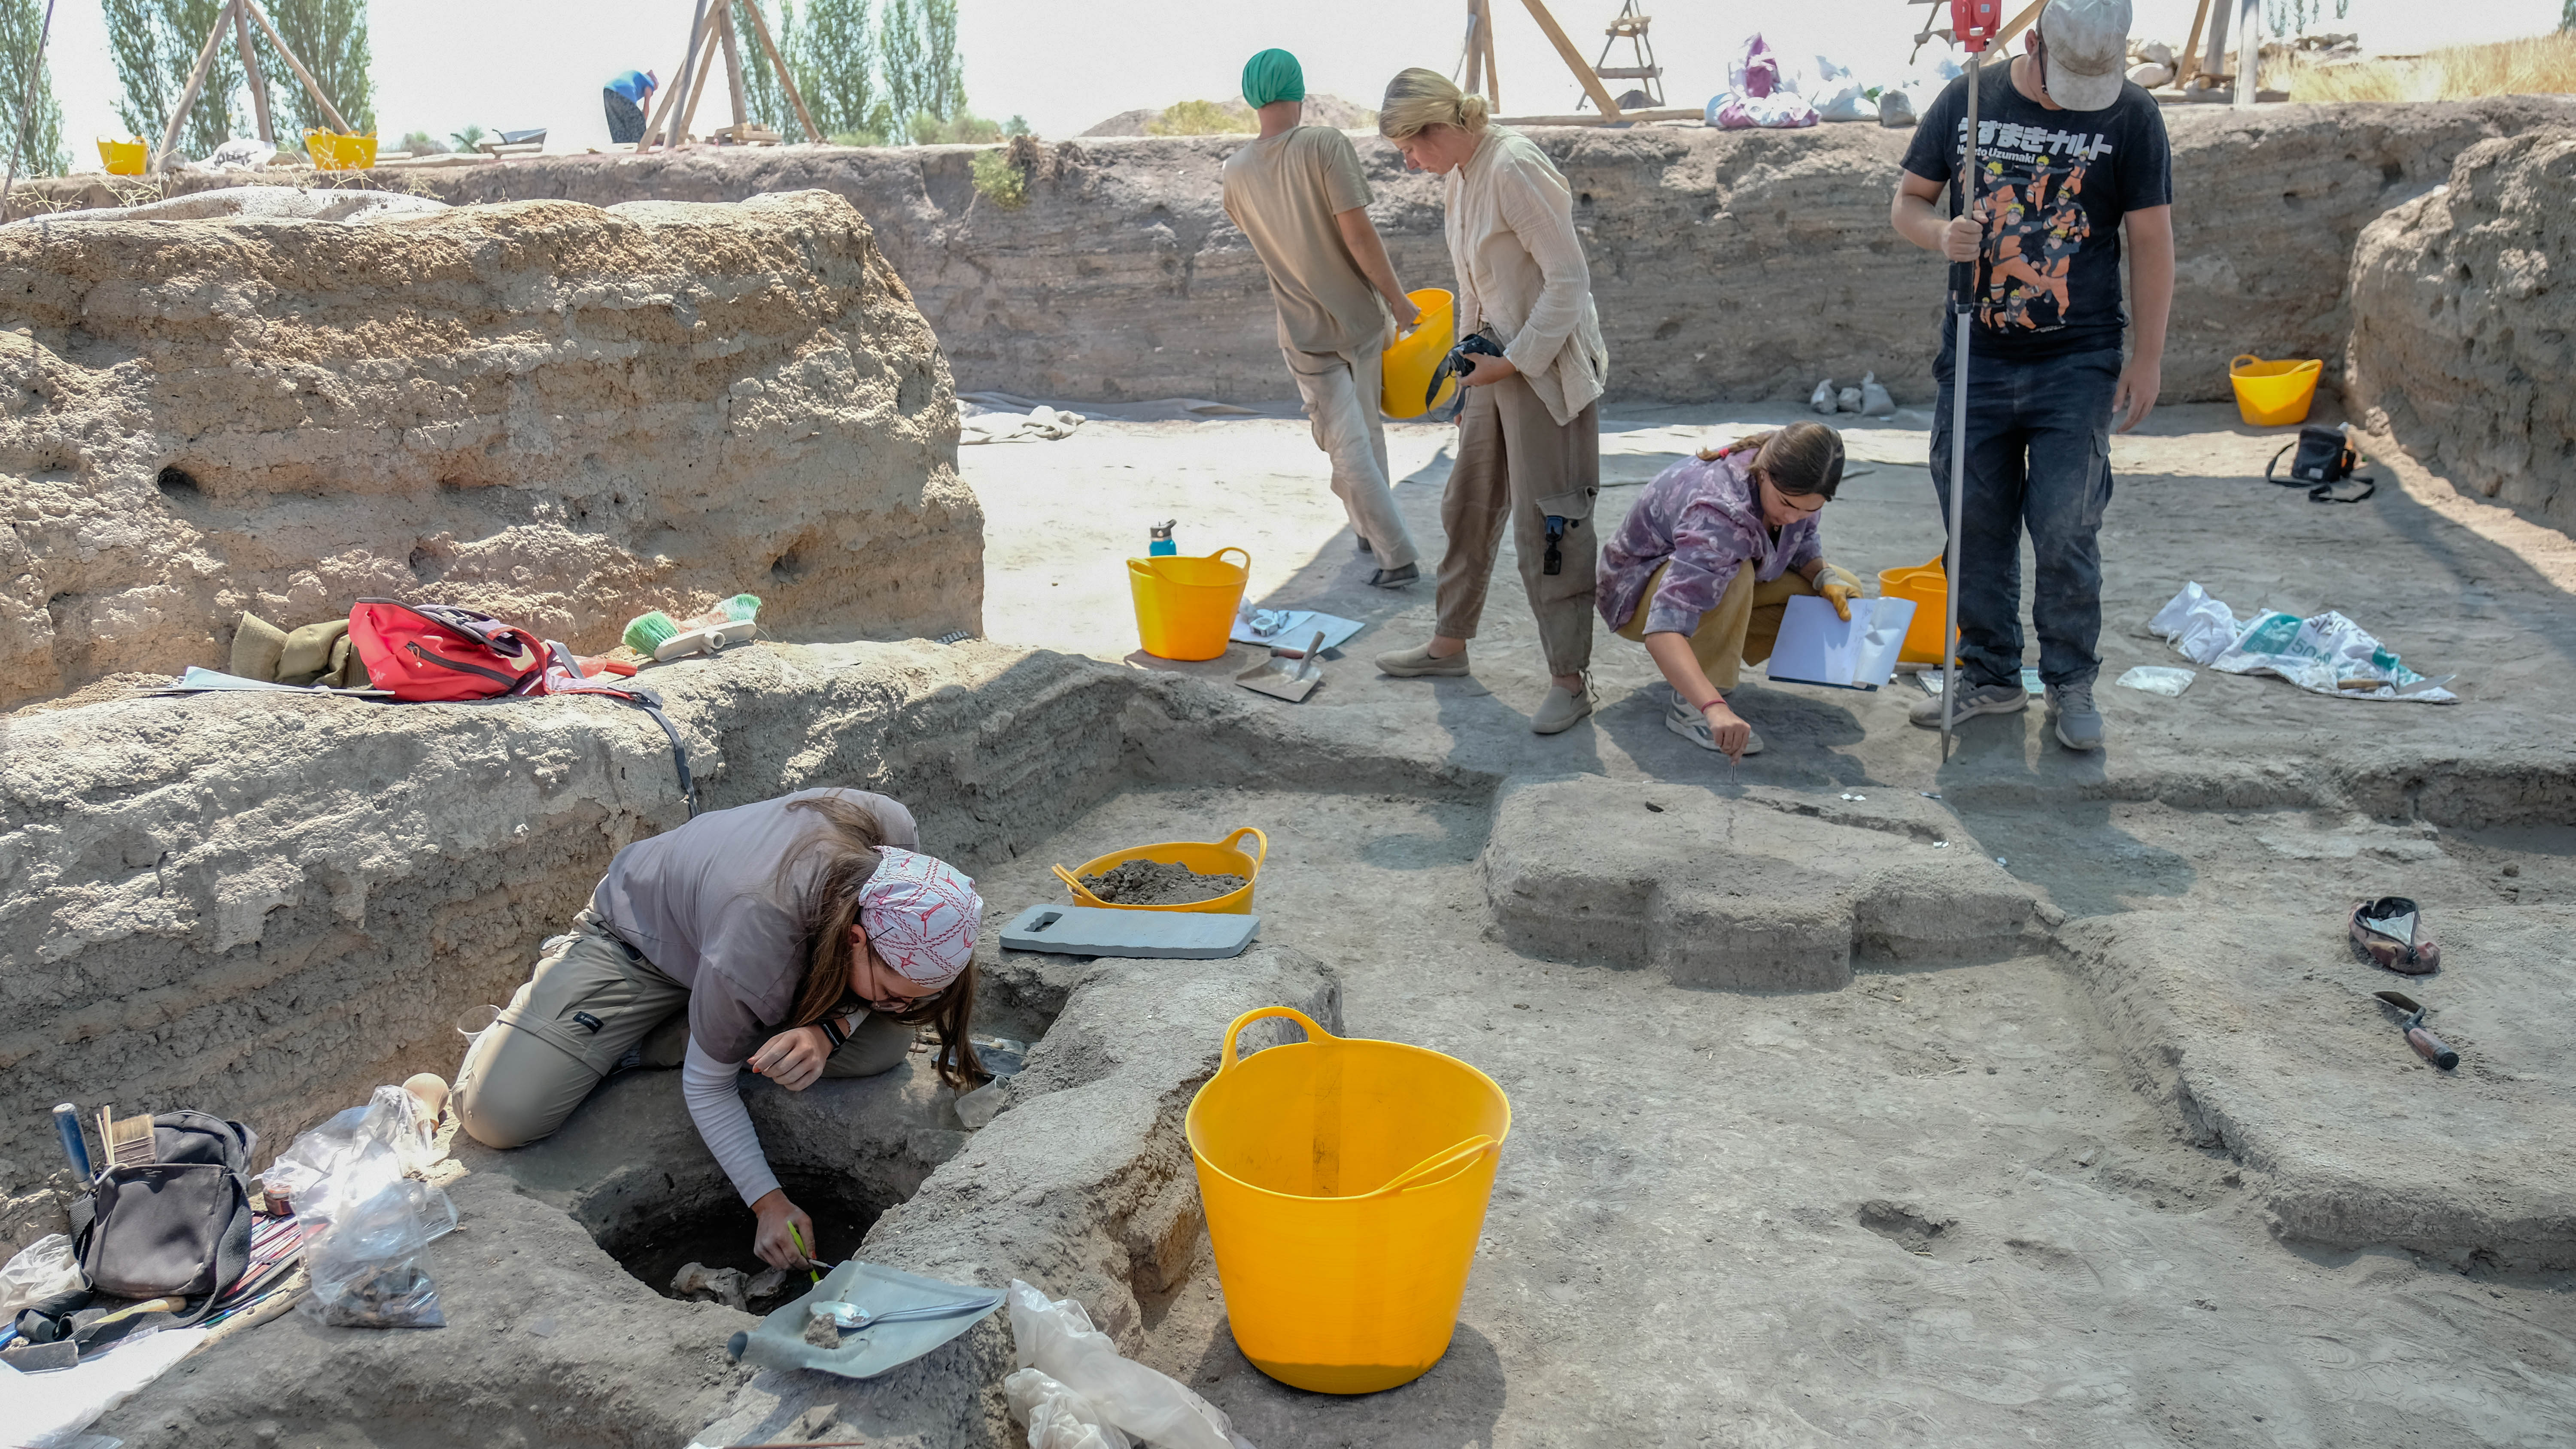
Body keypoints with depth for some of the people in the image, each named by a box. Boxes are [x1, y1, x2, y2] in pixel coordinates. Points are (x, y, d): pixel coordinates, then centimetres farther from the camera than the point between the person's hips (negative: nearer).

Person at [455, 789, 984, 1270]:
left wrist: (829, 1030, -30)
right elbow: (707, 1086, -24)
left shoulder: (895, 835, -30)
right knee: (502, 1115, -20)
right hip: (635, 945, -6)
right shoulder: (755, 950, -43)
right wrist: (768, 1202, -26)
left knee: (884, 1043, -17)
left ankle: (631, 1049, 1)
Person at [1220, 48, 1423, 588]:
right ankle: (1373, 530, 33)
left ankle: (1396, 555, 2)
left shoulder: (1237, 172, -1)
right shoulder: (1325, 144, -13)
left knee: (1348, 447, 4)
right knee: (1368, 431, 19)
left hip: (1307, 331, 1)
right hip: (1362, 316, 0)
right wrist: (1398, 299, -10)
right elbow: (1357, 232, -18)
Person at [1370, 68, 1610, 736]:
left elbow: (1570, 279, -21)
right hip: (1498, 361, 9)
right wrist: (1469, 357, 17)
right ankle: (1450, 643, 32)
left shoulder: (1515, 168, -19)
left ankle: (1570, 678, 4)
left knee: (1547, 524, -6)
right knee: (1469, 506, 17)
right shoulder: (1463, 174, 10)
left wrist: (1516, 361, -19)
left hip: (1549, 365, -9)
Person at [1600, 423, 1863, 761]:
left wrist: (1825, 578, -18)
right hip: (1638, 592, -8)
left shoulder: (1794, 485, -19)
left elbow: (1804, 541, 5)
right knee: (1734, 575, -38)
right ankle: (1687, 707, -26)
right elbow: (1663, 630, -51)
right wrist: (1715, 708, -62)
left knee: (1845, 594, -5)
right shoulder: (1719, 514, -41)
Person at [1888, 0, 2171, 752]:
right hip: (1976, 359, 2)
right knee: (1977, 530, 8)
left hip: (2077, 365, -2)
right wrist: (1940, 233, -15)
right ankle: (1990, 678, 22)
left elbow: (2151, 242, 1)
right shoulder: (1967, 99, 2)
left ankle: (2071, 684, 12)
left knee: (2066, 532, -5)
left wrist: (2148, 356, -2)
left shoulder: (2130, 114, -1)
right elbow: (1906, 201, 9)